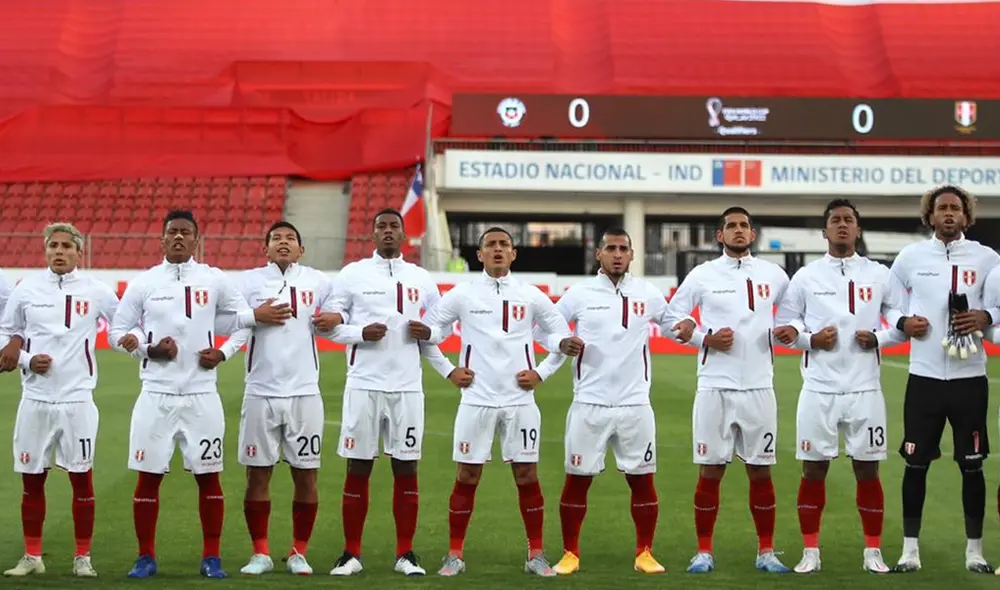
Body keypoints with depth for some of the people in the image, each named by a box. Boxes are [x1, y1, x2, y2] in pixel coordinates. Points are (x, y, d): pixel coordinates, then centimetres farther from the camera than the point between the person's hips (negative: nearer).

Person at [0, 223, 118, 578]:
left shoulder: (95, 291, -1)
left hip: (77, 399, -1)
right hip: (35, 399, 2)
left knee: (82, 479, 2)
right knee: (32, 480, 8)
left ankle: (83, 558, 13)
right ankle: (32, 556, 19)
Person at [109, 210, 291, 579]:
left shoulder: (214, 280, 5)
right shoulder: (143, 283, 4)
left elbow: (241, 316, 13)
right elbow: (118, 332, 8)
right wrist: (149, 349, -7)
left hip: (202, 396, 0)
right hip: (157, 395, 0)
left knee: (208, 477, 3)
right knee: (148, 477, 2)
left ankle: (211, 557, 12)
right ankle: (146, 556, 12)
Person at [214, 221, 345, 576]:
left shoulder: (318, 282, 6)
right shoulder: (248, 282, 2)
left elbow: (332, 321, 14)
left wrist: (336, 319, -10)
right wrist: (220, 353, -26)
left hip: (304, 393, 1)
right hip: (261, 392, -1)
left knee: (306, 477, 4)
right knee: (257, 476, 3)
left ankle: (299, 553, 17)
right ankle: (260, 553, 14)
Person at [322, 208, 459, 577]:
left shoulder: (421, 279, 9)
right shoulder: (352, 275, 2)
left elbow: (445, 324, 18)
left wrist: (428, 332, -4)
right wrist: (361, 333, -15)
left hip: (407, 387, 2)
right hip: (364, 385, -2)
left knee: (406, 469, 3)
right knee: (358, 469, 2)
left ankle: (406, 554, 11)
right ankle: (351, 554, 10)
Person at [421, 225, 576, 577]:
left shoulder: (531, 296, 4)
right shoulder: (463, 295, 1)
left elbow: (562, 336, 12)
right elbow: (425, 330, 7)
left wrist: (541, 374, 1)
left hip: (520, 401, 1)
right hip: (477, 400, -1)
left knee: (527, 476, 2)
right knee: (467, 476, 1)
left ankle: (536, 555, 10)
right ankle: (454, 555, 9)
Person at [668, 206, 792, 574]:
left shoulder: (773, 275, 7)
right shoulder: (702, 275, 3)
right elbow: (673, 316, 6)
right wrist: (705, 339, -7)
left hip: (758, 388, 1)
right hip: (715, 387, -1)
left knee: (761, 472, 6)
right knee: (710, 472, 1)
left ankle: (766, 552, 14)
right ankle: (704, 552, 9)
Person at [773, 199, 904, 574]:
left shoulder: (879, 275, 5)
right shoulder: (806, 276, 4)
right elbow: (784, 326, 7)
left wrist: (877, 339, -8)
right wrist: (811, 340, -10)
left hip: (864, 390, 0)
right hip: (819, 390, 0)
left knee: (868, 471, 4)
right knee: (813, 471, 3)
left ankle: (873, 551, 14)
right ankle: (810, 552, 11)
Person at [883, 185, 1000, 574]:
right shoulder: (910, 257, 4)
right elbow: (891, 307, 9)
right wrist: (903, 323, -10)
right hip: (924, 376, 0)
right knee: (916, 464, 3)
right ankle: (910, 548, 12)